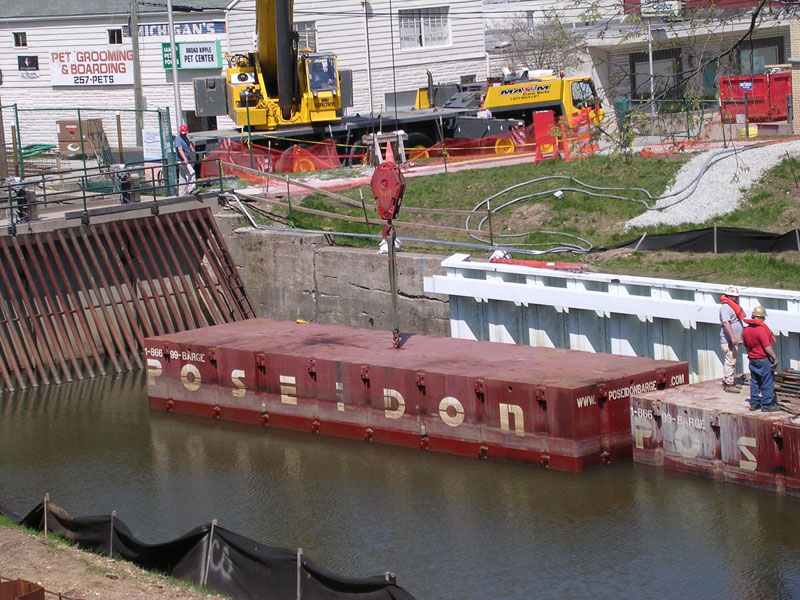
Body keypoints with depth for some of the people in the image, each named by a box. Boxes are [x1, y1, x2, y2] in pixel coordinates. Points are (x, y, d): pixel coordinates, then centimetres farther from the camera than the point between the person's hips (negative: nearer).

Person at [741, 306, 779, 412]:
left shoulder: (746, 330, 5)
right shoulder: (761, 329, -19)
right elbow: (767, 347, -20)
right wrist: (775, 357, -13)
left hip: (752, 359, 7)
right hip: (763, 359, -7)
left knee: (754, 382, 15)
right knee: (767, 383, 1)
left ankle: (754, 403, 19)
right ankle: (767, 405, 3)